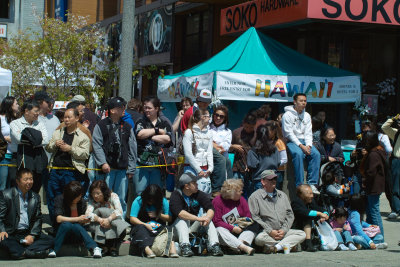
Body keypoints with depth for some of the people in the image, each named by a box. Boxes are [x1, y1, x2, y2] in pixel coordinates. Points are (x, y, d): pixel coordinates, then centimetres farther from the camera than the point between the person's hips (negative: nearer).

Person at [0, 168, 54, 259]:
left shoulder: (36, 197, 13)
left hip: (28, 234, 4)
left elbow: (37, 219, 11)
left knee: (50, 241, -17)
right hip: (11, 234, -4)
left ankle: (24, 252, -30)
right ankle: (31, 252, -33)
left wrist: (32, 235, -7)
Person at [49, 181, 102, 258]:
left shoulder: (82, 202, 1)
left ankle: (94, 248, -45)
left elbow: (81, 222, 6)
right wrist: (78, 219, -26)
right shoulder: (60, 199, -8)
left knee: (76, 226, -33)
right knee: (66, 224, -34)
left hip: (76, 237, 2)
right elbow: (59, 219, -20)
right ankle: (54, 250, -32)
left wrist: (85, 221, -19)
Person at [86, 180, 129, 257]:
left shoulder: (113, 196, -8)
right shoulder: (92, 200, -3)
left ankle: (114, 247, -16)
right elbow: (88, 214, -21)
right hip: (99, 230, 1)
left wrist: (109, 219, -40)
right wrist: (100, 220, -38)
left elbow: (119, 211, -24)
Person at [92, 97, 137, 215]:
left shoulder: (127, 127, 13)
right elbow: (97, 145, -3)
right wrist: (103, 163, -13)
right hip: (106, 169, -3)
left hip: (122, 169, 3)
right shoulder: (101, 126, 3)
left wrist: (131, 169, 6)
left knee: (121, 199, 7)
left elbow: (132, 148, 12)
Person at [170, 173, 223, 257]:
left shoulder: (199, 194, 2)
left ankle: (214, 245, -29)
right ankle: (185, 246, -46)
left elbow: (210, 209, -8)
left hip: (194, 227, 4)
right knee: (182, 219, -31)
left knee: (207, 216, -17)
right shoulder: (175, 195, -12)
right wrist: (198, 218, -38)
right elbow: (179, 212, -30)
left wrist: (208, 218, -33)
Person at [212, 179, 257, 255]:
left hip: (239, 231, 4)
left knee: (255, 225, -17)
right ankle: (243, 247, -54)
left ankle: (241, 241, -44)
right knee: (219, 230, -36)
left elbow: (248, 217, 9)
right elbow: (216, 222, -13)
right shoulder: (217, 201, -6)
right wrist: (232, 228, -20)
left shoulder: (241, 199, 8)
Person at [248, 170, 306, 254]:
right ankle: (287, 245, -20)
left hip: (283, 231, 5)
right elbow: (255, 217, -8)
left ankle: (275, 247, -29)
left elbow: (290, 214, 16)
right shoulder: (255, 196, 2)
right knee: (259, 238, -37)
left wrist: (284, 230, -2)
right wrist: (270, 231, -14)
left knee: (302, 234, -16)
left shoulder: (282, 195, 19)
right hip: (265, 232, -5)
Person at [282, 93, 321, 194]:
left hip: (304, 141, 5)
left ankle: (312, 184, -21)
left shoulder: (307, 116, 14)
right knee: (298, 154, -35)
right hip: (291, 141, -5)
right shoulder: (287, 115, -4)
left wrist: (308, 145, -10)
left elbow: (308, 133, 10)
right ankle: (300, 185, -33)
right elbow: (289, 133, -11)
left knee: (316, 154, -21)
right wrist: (301, 146, -20)